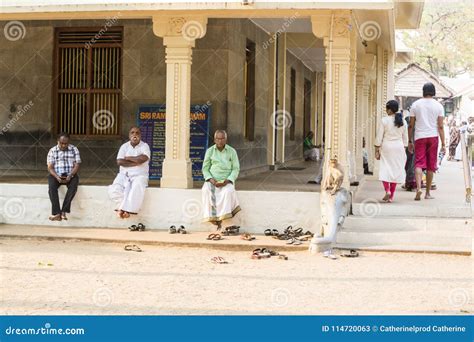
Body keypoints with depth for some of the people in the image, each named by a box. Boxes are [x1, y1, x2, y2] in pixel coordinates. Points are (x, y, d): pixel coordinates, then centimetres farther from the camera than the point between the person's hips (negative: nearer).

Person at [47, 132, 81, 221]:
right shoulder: (52, 151, 4)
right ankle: (57, 213, -37)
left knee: (73, 186, -33)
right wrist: (57, 177, -22)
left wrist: (70, 176, -19)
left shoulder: (74, 149, 5)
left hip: (70, 175, 0)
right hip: (56, 175, 0)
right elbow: (50, 167, -3)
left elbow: (77, 165, -2)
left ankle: (64, 211, -34)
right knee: (52, 186, -32)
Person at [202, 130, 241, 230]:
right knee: (207, 191, -33)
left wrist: (227, 181, -15)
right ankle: (212, 217, -31)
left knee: (228, 191, -35)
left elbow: (236, 169, 2)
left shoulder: (232, 151, 3)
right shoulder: (210, 151, 4)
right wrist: (212, 180, -13)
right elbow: (205, 169, 5)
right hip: (212, 180, 1)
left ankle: (221, 219, -32)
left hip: (227, 181, -1)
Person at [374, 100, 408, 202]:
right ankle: (391, 196, 9)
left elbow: (379, 137, -7)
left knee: (385, 170, 3)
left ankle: (387, 190, -19)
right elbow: (405, 138, 9)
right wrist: (403, 150, 17)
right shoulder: (403, 121, 4)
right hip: (399, 148, 4)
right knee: (395, 171, 7)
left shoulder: (384, 120, -8)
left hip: (386, 147, -3)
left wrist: (377, 151, -1)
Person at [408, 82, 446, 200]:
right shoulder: (438, 106, 1)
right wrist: (443, 144, 0)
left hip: (419, 137, 0)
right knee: (431, 166, 8)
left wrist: (410, 141, 10)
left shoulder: (415, 104, 3)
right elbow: (440, 127, -3)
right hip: (433, 137, 0)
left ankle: (418, 188, -26)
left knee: (419, 164, -3)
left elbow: (411, 125, 3)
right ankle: (428, 193, 13)